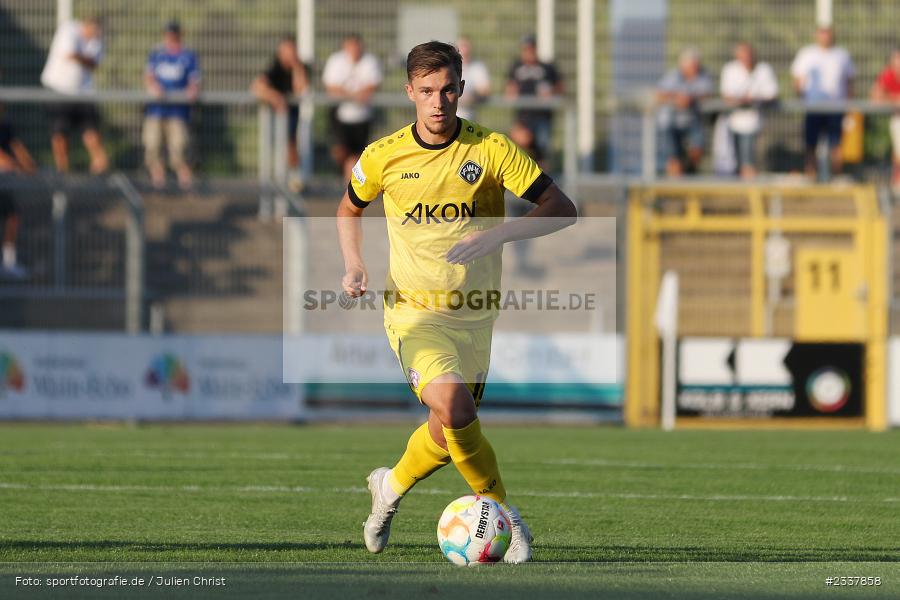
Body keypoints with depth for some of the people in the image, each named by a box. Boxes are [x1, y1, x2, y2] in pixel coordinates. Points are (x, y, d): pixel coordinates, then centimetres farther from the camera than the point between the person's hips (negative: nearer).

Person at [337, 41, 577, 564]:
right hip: (414, 309, -2)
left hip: (476, 314, 2)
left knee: (451, 434, 11)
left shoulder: (491, 148, -8)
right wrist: (355, 266, -2)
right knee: (453, 407, -27)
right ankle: (504, 514, -10)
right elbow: (350, 210, 16)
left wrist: (495, 236, -25)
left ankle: (392, 487, 43)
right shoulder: (384, 157, -5)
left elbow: (561, 209, -11)